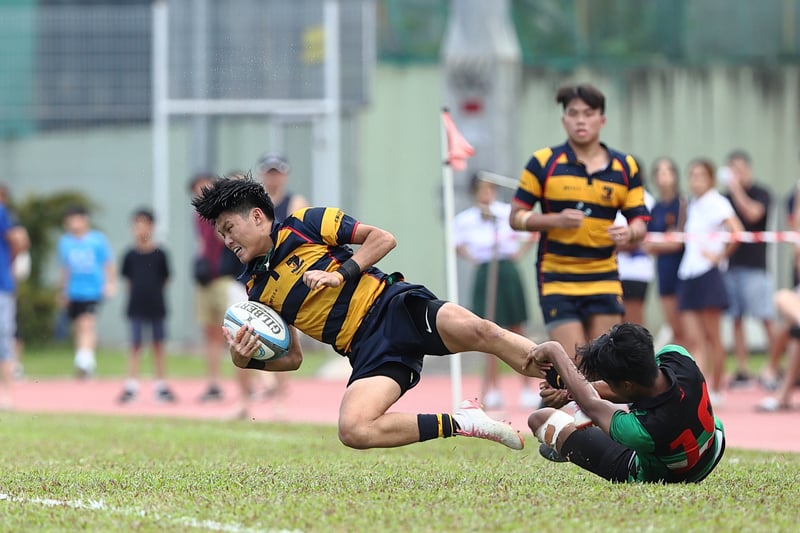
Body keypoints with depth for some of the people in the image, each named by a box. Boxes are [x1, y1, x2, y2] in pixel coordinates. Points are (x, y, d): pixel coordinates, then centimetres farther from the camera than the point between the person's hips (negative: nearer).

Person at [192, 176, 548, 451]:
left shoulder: (305, 224, 6)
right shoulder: (258, 293, 18)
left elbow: (382, 238, 2)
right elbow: (292, 359, 20)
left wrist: (341, 274, -11)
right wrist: (247, 360, 1)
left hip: (393, 306, -4)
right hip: (368, 350, 4)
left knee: (481, 332, -33)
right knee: (353, 431, -27)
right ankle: (459, 424, -17)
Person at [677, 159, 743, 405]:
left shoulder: (716, 202, -8)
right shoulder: (692, 205, 16)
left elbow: (736, 231, -20)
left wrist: (720, 256, -13)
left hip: (708, 275, -7)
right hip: (687, 275, 7)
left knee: (711, 337, 0)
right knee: (693, 340, -1)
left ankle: (716, 389, 7)